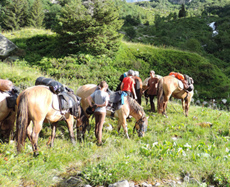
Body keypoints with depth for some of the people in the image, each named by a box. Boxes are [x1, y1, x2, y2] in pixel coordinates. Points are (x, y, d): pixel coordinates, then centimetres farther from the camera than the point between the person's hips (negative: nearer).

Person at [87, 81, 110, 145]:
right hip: (102, 111, -5)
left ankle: (97, 136, 40)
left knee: (97, 124, 23)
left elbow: (88, 98, -2)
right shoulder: (106, 94, -14)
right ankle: (99, 141, 1)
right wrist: (99, 105, -12)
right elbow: (105, 104, -24)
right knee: (100, 126, 0)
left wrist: (91, 105, -4)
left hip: (95, 110, 5)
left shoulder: (96, 92, 0)